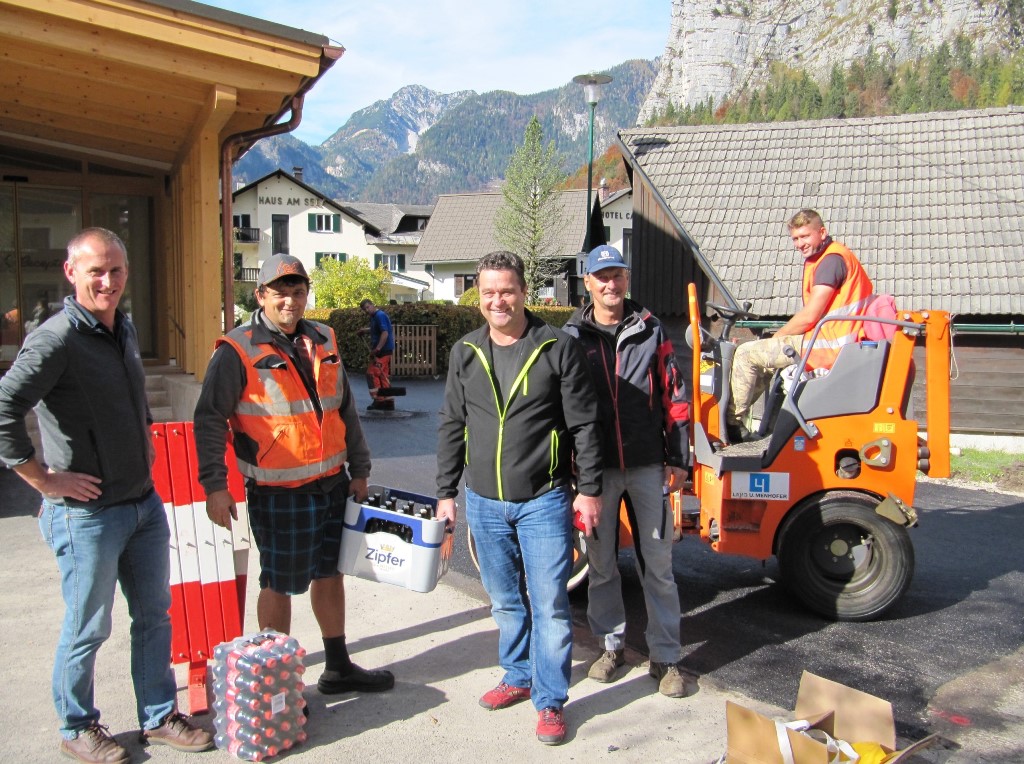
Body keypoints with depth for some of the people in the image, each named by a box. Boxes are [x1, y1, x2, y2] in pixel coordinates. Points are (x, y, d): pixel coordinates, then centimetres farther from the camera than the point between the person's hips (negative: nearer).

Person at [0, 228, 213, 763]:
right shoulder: (57, 339, -18)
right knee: (87, 629, 9)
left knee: (155, 617, 16)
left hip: (145, 504, 8)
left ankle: (158, 717, 32)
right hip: (87, 514, -7)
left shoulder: (125, 330, 8)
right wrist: (46, 481, -20)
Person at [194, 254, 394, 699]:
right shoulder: (238, 351, -9)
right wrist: (214, 484, -16)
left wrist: (359, 469, 15)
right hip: (278, 492, -6)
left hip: (332, 485, 6)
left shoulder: (324, 342, 9)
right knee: (279, 583, 5)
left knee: (330, 573, 17)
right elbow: (210, 419, -10)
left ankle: (338, 668, 32)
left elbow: (346, 410, 15)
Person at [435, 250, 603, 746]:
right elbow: (452, 427, 10)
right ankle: (518, 677, 36)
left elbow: (583, 424, -5)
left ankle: (550, 701, 16)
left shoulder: (557, 347, -8)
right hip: (484, 502, 4)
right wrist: (446, 493, 8)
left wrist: (588, 489, -7)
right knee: (506, 602, 17)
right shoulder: (465, 353, 5)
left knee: (549, 604, 1)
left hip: (543, 501, -4)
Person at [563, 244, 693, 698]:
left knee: (657, 564, 6)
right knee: (600, 563, 11)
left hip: (646, 467, 0)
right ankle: (611, 645, 28)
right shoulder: (573, 337, 2)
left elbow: (673, 396, 5)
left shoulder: (650, 332, 4)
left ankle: (665, 656, 18)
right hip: (596, 468, 0)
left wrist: (677, 458, 1)